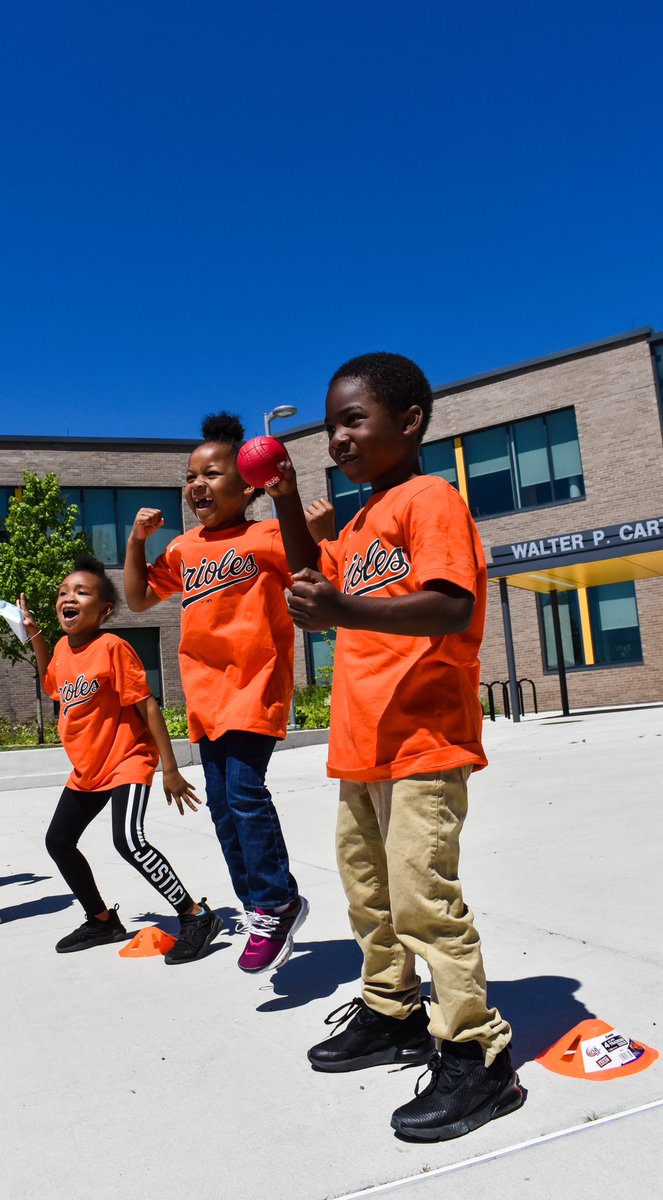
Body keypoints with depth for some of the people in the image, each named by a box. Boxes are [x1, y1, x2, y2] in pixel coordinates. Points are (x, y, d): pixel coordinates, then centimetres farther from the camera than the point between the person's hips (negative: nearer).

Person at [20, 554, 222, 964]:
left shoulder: (113, 647, -20)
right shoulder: (63, 648, 3)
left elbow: (148, 706, -20)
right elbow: (53, 684, 25)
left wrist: (170, 769, -21)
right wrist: (35, 634, 15)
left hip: (127, 761, -9)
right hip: (86, 769, 9)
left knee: (129, 840, -26)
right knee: (58, 841, 15)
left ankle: (197, 916, -12)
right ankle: (103, 921, 33)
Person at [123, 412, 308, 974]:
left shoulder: (269, 536, -4)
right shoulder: (184, 549, 14)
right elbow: (139, 599, 22)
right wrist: (138, 540, 11)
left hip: (254, 686, -6)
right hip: (205, 692, 7)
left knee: (244, 790, -14)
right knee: (222, 801, 9)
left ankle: (276, 902, 4)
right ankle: (259, 903, 23)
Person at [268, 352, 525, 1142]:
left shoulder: (429, 499, -11)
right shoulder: (362, 521, 17)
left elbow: (452, 608, -24)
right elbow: (316, 579, 27)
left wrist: (346, 612, -39)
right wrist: (287, 503, 14)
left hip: (422, 743, -10)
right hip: (362, 745, 10)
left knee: (422, 896, -8)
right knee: (366, 888, 19)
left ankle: (476, 1055, 7)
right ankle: (391, 1012, 36)